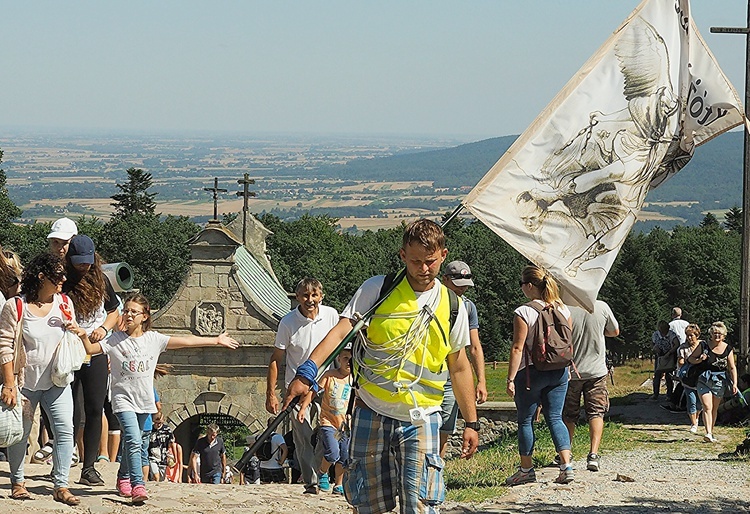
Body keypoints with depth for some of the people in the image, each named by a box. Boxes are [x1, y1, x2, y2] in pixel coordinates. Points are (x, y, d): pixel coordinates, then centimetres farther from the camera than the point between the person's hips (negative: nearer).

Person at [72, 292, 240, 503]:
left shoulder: (153, 339, 2)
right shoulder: (115, 340, -4)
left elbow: (185, 341, 4)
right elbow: (91, 349, -9)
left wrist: (217, 340, 5)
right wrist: (84, 336, -31)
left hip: (144, 399, 4)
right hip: (123, 397, -4)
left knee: (131, 442, 17)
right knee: (133, 441, -19)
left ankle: (124, 479, 37)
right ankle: (138, 485, -24)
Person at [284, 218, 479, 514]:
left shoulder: (452, 305, 6)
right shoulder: (376, 289, 0)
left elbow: (459, 368, 15)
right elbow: (341, 331, -11)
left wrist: (471, 423, 15)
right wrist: (306, 373, -26)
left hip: (420, 419, 0)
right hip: (371, 413, 0)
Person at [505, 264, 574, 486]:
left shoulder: (524, 312, -13)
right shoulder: (563, 310, 4)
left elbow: (518, 348, -14)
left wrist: (511, 379, -12)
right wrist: (566, 368, 22)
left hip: (531, 372, -5)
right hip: (559, 371, 5)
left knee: (525, 420, 8)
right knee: (555, 418, 8)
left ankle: (526, 470, 14)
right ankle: (566, 465, -5)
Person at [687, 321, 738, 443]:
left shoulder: (728, 349, -1)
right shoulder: (704, 347, -5)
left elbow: (732, 368, 2)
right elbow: (690, 359, 5)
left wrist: (734, 384, -5)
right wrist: (699, 360, -17)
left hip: (720, 382, 2)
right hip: (704, 381, -2)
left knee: (714, 409, 11)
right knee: (707, 408, -15)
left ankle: (711, 433, 24)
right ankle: (708, 434, -23)